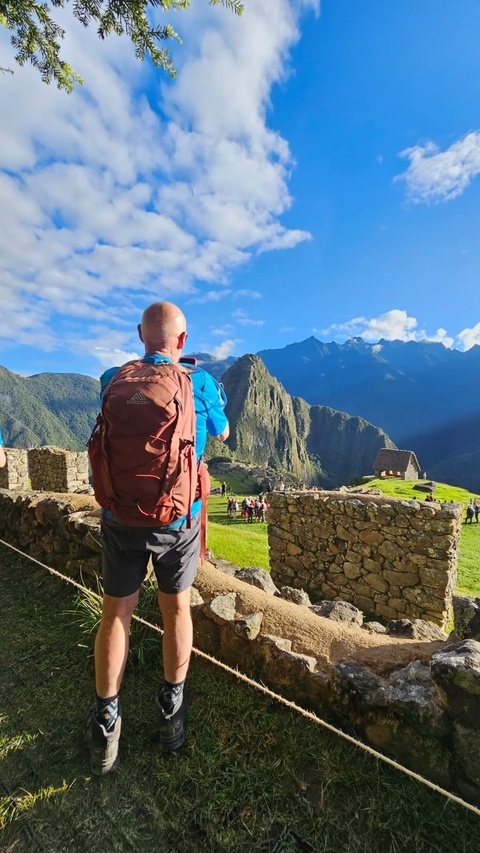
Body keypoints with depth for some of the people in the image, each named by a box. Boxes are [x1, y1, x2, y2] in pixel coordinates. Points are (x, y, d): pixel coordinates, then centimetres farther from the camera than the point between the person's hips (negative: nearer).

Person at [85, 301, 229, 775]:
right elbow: (221, 434, 7)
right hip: (178, 518, -1)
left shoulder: (112, 380, -3)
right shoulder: (198, 382, -9)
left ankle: (106, 723, 29)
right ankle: (171, 710, 37)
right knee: (177, 609, 19)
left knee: (116, 613, 18)